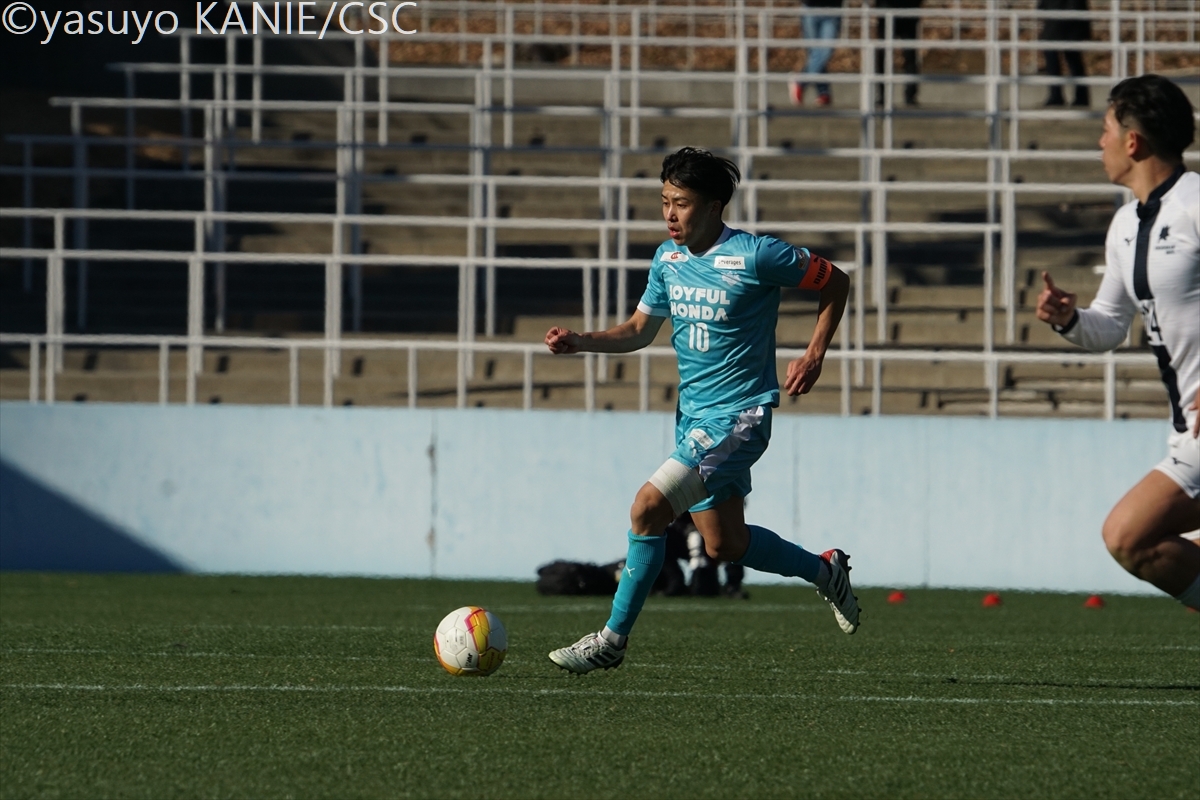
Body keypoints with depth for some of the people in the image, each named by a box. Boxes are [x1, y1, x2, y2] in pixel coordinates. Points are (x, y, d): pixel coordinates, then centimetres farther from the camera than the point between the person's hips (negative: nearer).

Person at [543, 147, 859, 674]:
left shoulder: (755, 256, -16)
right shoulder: (668, 258, 4)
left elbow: (835, 281, -3)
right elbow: (639, 330, 14)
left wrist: (815, 355, -9)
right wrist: (580, 342, -2)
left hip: (738, 417, -8)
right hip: (692, 414, 8)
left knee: (649, 507, -20)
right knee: (723, 546, 14)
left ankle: (614, 638, -9)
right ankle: (824, 571, 39)